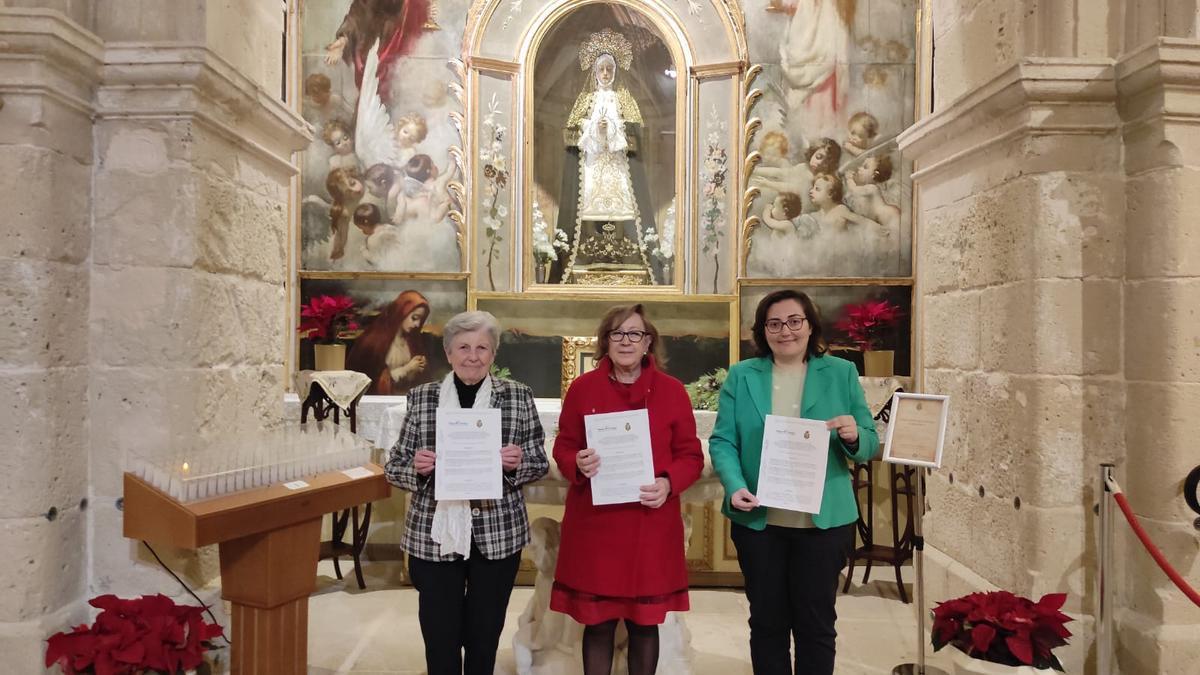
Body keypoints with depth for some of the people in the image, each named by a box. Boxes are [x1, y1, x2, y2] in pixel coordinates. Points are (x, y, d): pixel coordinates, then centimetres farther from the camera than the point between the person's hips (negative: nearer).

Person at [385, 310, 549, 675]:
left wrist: (518, 463, -16)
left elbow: (539, 463, 5)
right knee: (440, 641, 6)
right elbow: (395, 467, 5)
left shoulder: (517, 396, 0)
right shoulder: (421, 397, 1)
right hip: (433, 535, 0)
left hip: (498, 536, 0)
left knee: (485, 638, 13)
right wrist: (417, 467, -16)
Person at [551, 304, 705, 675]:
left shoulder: (672, 390, 1)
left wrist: (668, 483, -15)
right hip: (594, 524, 0)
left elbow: (691, 455, 4)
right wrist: (578, 464, -15)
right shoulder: (582, 387, 1)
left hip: (652, 526, 1)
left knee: (645, 622, 11)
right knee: (597, 622, 7)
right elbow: (563, 448, 7)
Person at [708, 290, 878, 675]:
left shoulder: (841, 373, 2)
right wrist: (735, 486, -20)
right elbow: (722, 441, -2)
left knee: (816, 623, 10)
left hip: (823, 521, 0)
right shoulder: (741, 376, 3)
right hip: (758, 521, 1)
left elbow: (870, 444, 3)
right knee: (766, 621, 13)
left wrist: (853, 437, -20)